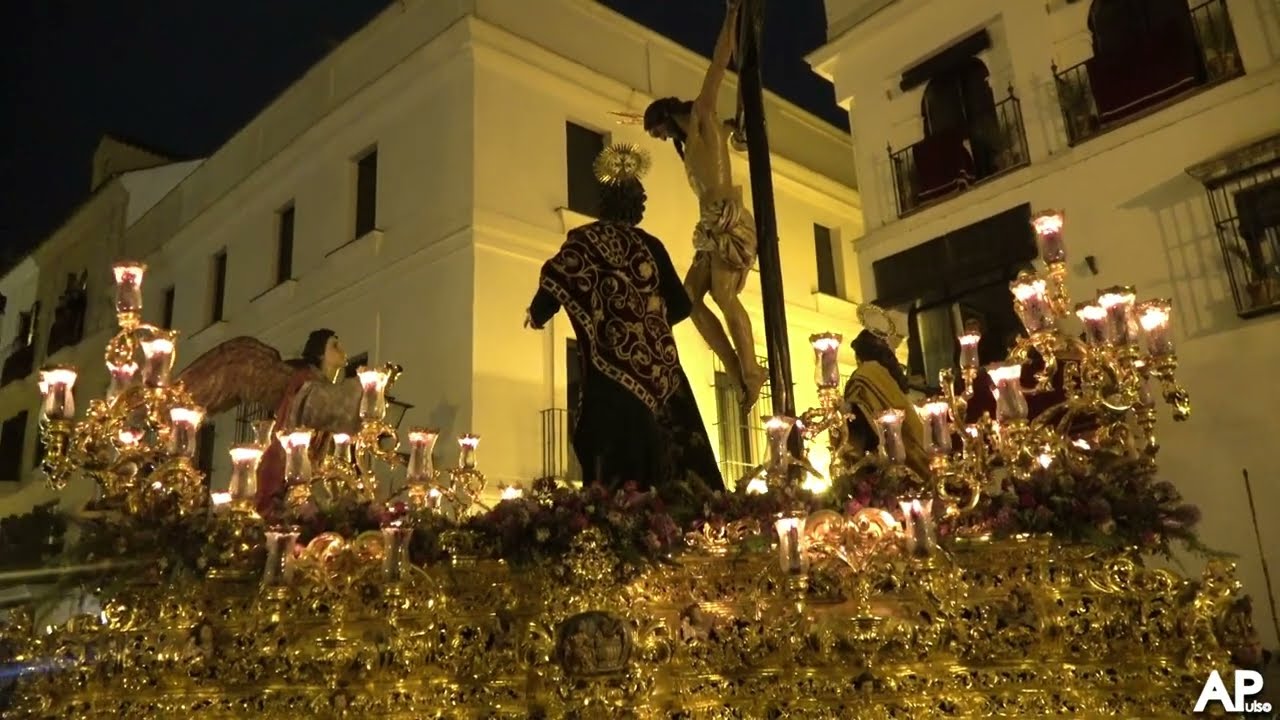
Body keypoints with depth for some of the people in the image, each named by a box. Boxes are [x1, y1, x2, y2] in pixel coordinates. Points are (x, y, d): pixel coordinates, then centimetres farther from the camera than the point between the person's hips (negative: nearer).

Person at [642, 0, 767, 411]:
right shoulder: (692, 142, 27)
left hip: (729, 221, -9)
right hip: (712, 225, 9)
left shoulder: (702, 116, 5)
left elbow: (718, 66, -1)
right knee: (690, 296, -2)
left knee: (724, 297, -19)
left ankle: (752, 373, -16)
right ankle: (737, 372, -5)